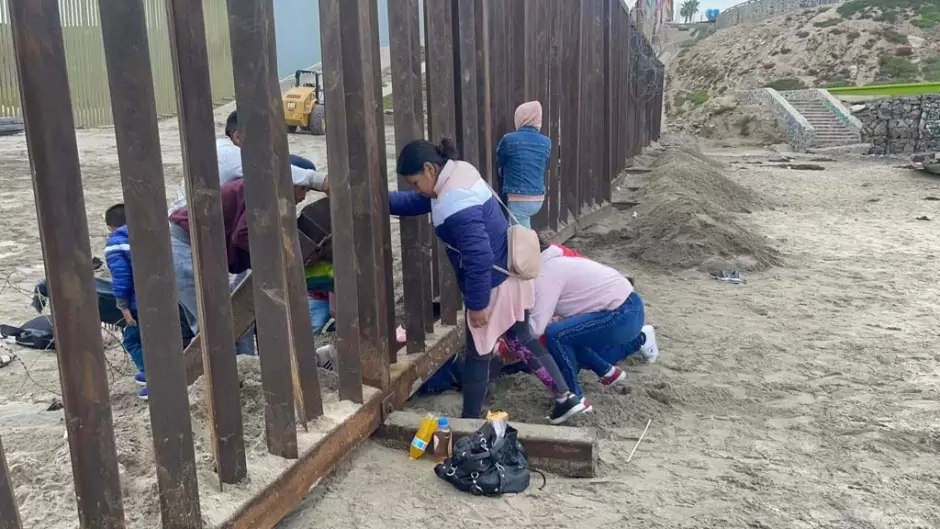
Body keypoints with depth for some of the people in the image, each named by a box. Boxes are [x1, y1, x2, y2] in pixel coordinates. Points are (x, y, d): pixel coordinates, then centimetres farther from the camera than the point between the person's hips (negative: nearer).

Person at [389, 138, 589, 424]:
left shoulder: (455, 206, -29)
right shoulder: (458, 177, 3)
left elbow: (479, 258, -30)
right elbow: (416, 202, 17)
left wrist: (477, 304, -20)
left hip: (495, 285, -10)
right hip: (511, 275, 10)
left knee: (478, 354, 8)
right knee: (523, 338, 23)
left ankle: (470, 422, 24)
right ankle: (566, 398, 28)